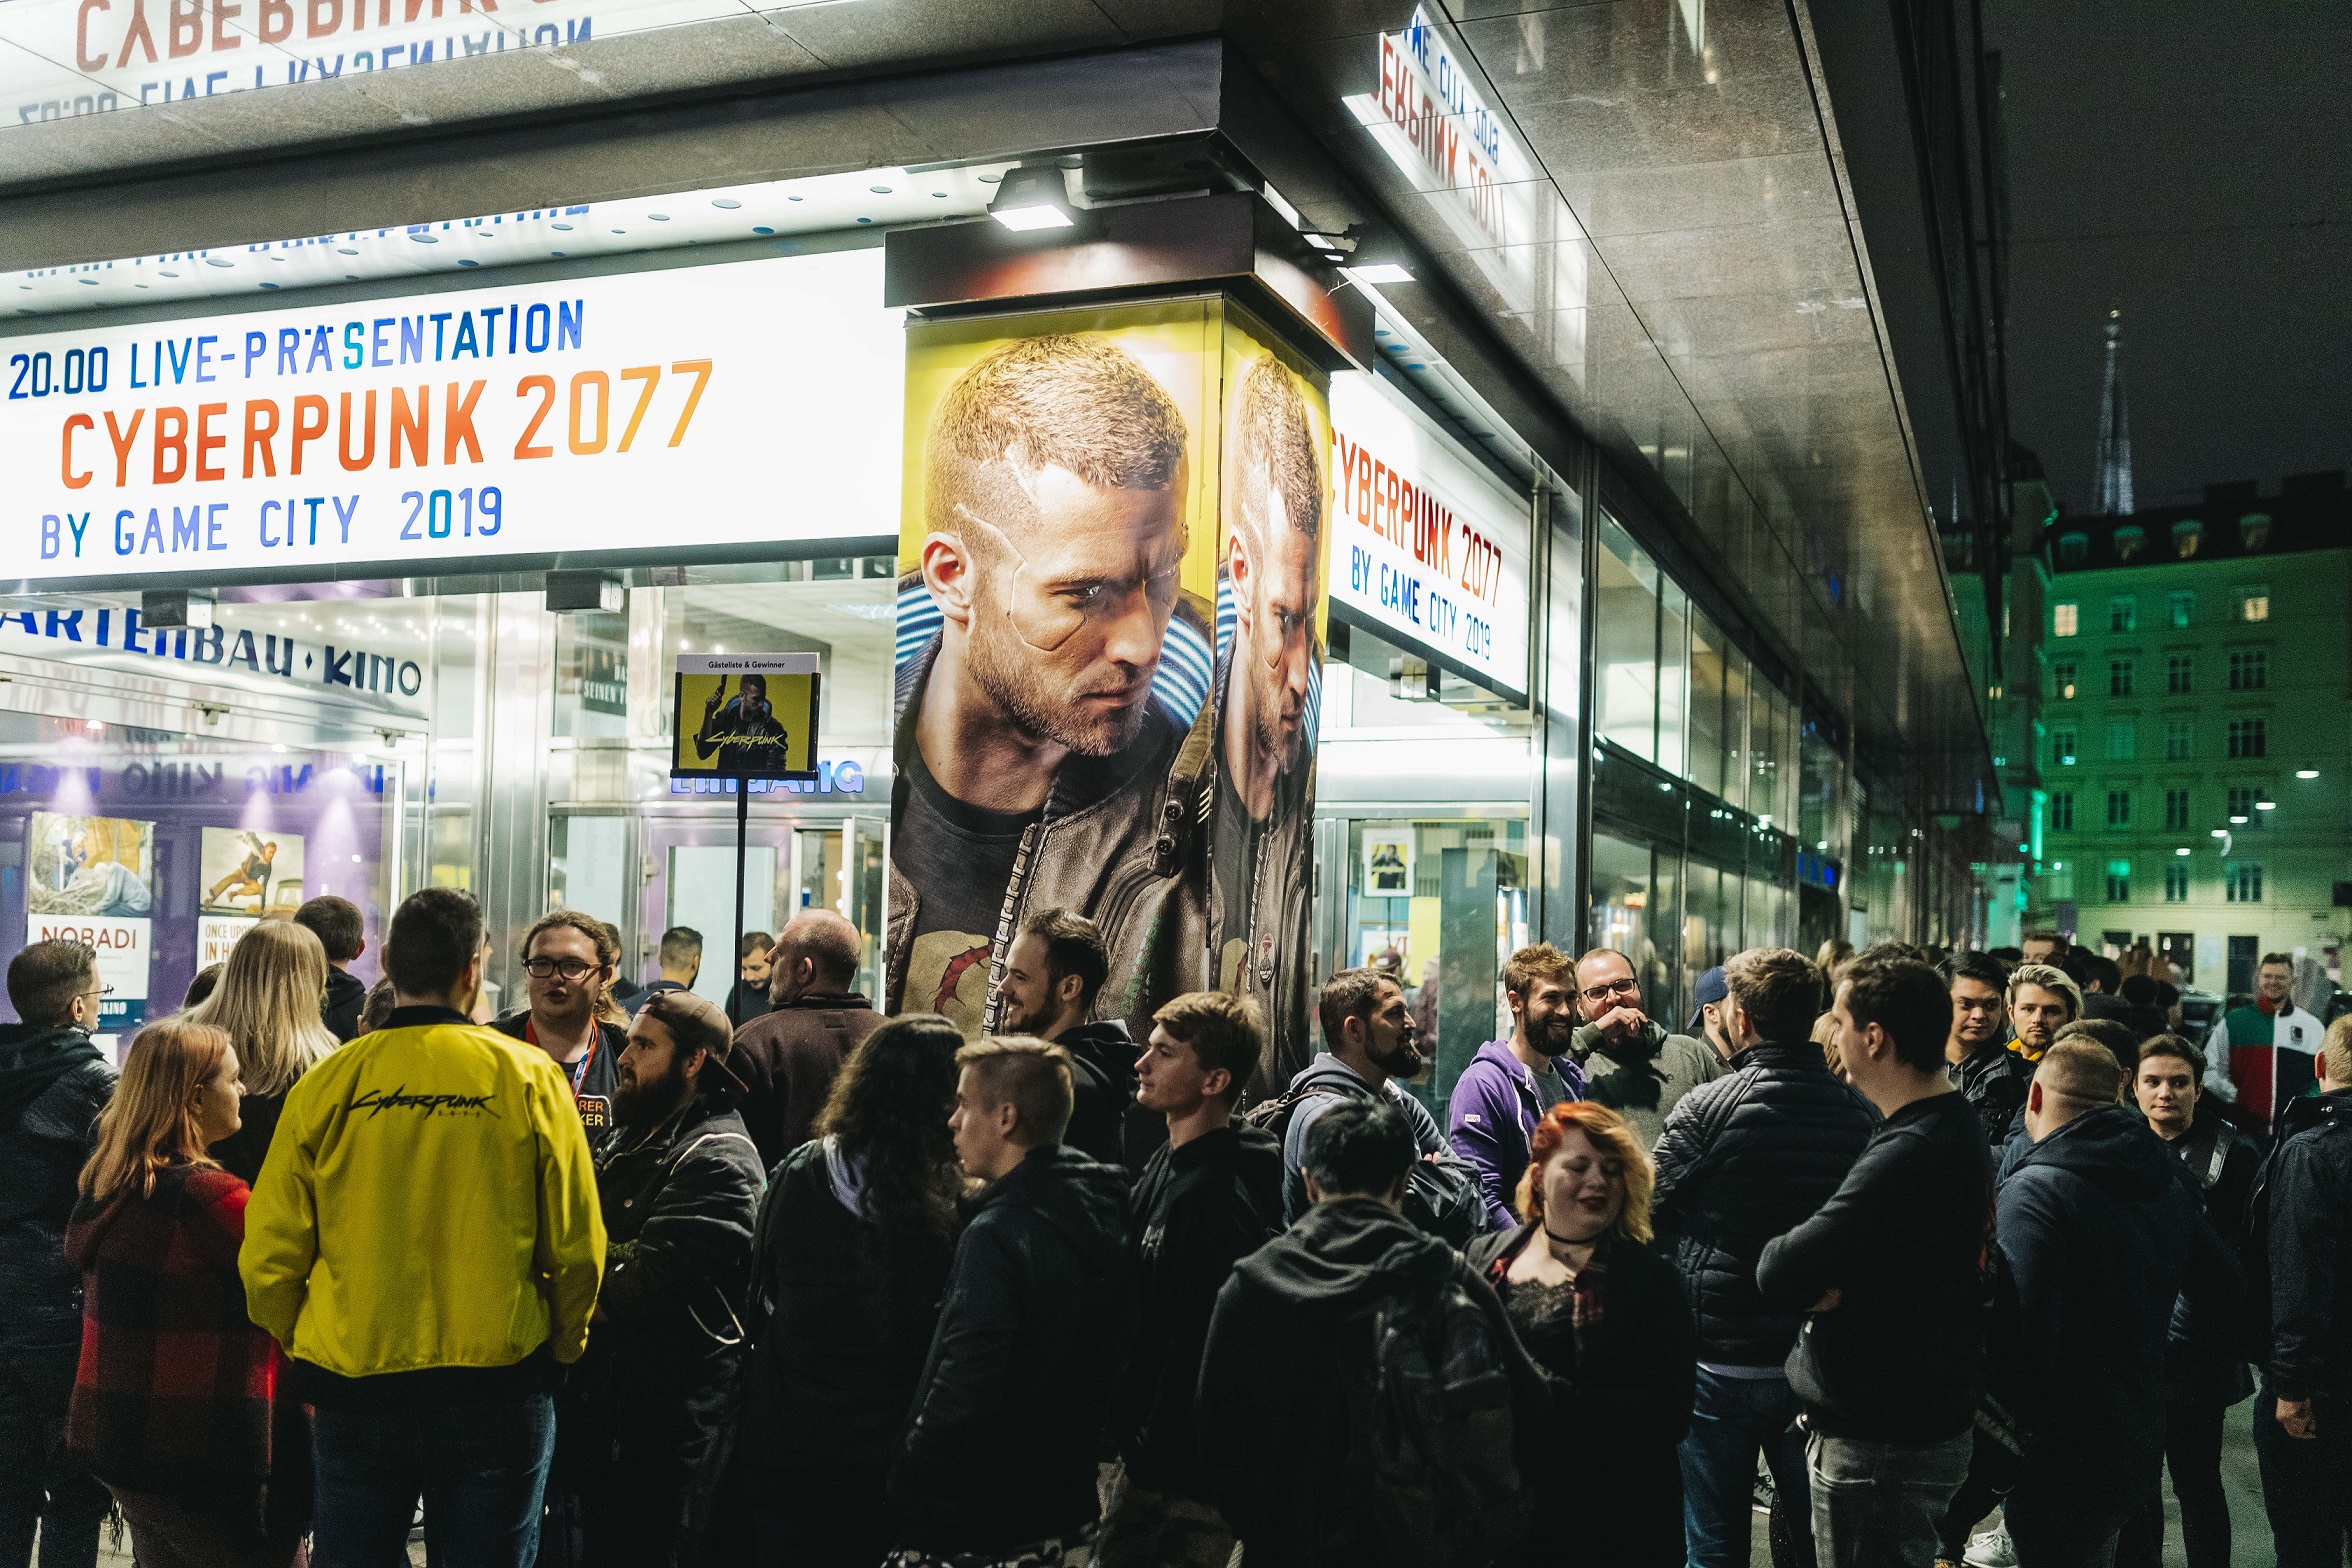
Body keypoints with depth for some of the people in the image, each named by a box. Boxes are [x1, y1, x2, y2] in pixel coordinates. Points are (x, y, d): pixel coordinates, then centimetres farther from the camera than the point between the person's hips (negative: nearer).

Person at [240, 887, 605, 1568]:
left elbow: (267, 1259, -2)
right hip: (497, 1393, -1)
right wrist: (562, 1348, 14)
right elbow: (577, 1249, -4)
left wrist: (305, 1348, 16)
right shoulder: (529, 1077, -6)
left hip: (351, 1392, 1)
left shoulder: (324, 1085, -3)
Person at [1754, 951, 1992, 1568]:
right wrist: (1830, 1281, -9)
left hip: (1879, 1448, -9)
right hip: (1930, 1422, 10)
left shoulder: (1909, 1156, -26)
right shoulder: (1959, 1127, 8)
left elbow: (1779, 1275, -28)